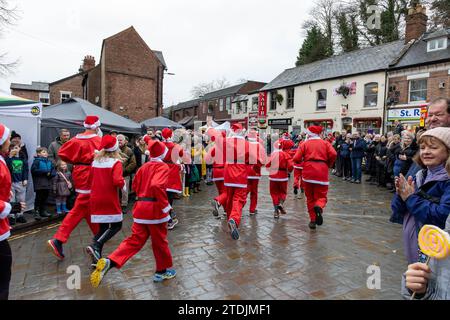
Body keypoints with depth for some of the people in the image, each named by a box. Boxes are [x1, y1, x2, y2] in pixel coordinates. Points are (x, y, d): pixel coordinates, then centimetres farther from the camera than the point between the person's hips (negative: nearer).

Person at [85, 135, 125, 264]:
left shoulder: (95, 161, 6)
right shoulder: (116, 162, -11)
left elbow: (90, 178, 13)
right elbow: (117, 181, -22)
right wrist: (123, 185, -3)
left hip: (96, 199, 6)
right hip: (110, 199, -6)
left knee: (102, 227, 15)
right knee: (117, 225, 6)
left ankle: (96, 257, 12)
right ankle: (95, 245, -12)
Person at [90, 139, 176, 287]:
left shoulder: (144, 167, 11)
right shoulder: (163, 167, -11)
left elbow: (135, 186, 15)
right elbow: (157, 186, -27)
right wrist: (166, 206, -20)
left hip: (141, 207, 6)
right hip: (155, 208, -6)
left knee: (135, 240, 10)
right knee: (160, 241, 11)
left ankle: (109, 262, -6)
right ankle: (163, 271, 27)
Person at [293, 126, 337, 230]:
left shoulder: (305, 144, 8)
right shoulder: (325, 143, 11)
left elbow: (296, 159, -3)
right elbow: (333, 154, -7)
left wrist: (303, 160, 20)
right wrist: (329, 165, 9)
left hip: (308, 172, 0)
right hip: (322, 172, 0)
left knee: (310, 197, 13)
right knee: (321, 196, 8)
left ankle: (313, 220, 12)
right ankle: (319, 207, -25)